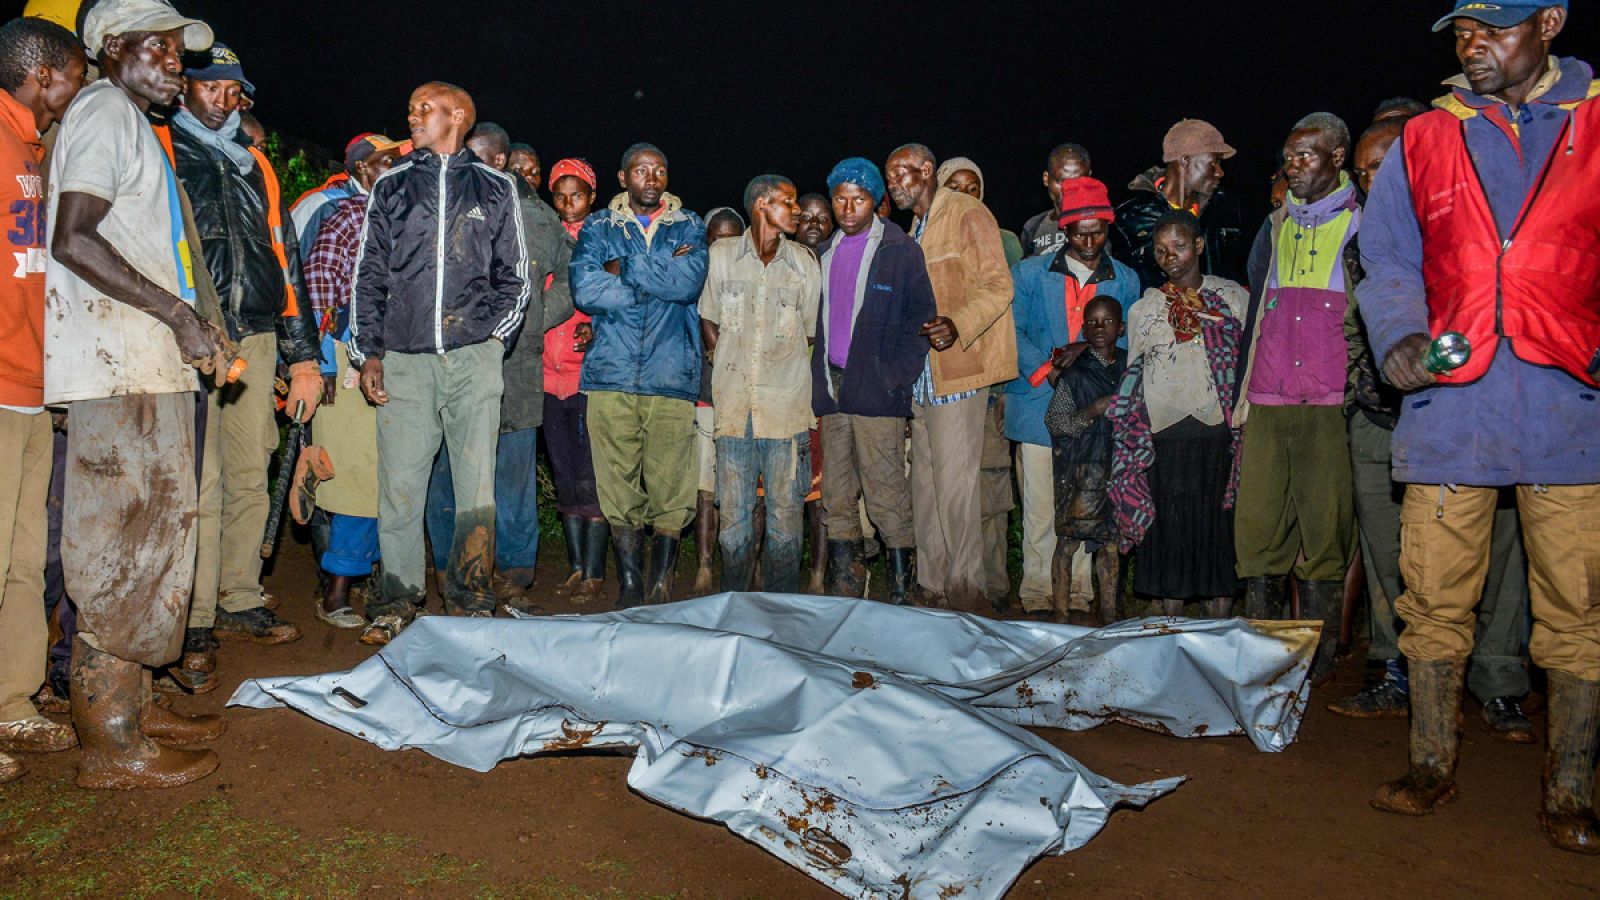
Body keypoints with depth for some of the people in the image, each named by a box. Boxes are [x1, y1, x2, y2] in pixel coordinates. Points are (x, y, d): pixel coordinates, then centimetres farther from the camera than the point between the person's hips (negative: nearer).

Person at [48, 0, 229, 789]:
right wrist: (179, 314, -20)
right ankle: (111, 746, -1)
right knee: (123, 546, -8)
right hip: (118, 367, -10)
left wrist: (192, 327, 18)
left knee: (149, 535, 13)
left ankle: (132, 704, 23)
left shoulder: (134, 125, 24)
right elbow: (73, 239, -19)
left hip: (150, 363, 10)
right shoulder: (104, 110, -6)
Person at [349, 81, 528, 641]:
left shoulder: (495, 188, 13)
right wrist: (368, 352, 5)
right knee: (399, 484, -1)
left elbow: (514, 277, 13)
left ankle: (469, 598, 8)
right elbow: (368, 274, 14)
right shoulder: (391, 187, 17)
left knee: (477, 484, -2)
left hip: (473, 357, -1)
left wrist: (492, 333, -1)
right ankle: (398, 599, 10)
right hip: (403, 359, 1)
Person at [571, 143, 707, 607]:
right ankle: (629, 584, 9)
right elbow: (584, 290, -4)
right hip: (612, 375, 0)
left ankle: (662, 582, 9)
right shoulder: (598, 227, 13)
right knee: (618, 486, -1)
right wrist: (660, 280, -4)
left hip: (672, 376, 0)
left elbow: (690, 282, -6)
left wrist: (625, 268, -5)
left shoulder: (689, 226, 14)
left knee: (669, 484, -2)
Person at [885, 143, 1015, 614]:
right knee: (925, 481, 10)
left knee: (954, 481, -9)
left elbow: (997, 287, -14)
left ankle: (966, 591, -1)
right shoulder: (917, 228, 22)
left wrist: (957, 325, -29)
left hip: (957, 370, -9)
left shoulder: (968, 214, -5)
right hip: (922, 376, 9)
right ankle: (930, 583, 18)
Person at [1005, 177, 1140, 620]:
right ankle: (1038, 596, 9)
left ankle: (1077, 596, 15)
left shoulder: (1125, 281, 12)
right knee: (1040, 508, -1)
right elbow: (1011, 331, 2)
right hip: (1038, 407, -1)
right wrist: (1046, 368, -11)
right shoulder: (1029, 273, 8)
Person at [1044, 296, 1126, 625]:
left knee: (1111, 539, 7)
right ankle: (1061, 611, 7)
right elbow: (1054, 420, -9)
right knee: (1070, 537, -2)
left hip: (1118, 465, 4)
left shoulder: (1130, 369, 9)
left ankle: (1109, 612, 17)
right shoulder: (1074, 373, -4)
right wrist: (1093, 411, -17)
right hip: (1080, 467, -4)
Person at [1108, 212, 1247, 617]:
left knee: (1218, 523, 1)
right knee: (1168, 526, 2)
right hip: (1163, 435, 1)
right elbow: (1133, 376, 16)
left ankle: (1219, 627, 10)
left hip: (1217, 431, -1)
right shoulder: (1143, 308, 11)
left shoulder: (1232, 297, 8)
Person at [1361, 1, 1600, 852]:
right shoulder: (1422, 141, 13)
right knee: (1435, 597, 4)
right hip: (1449, 406, 1)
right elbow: (1388, 262, 12)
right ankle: (1432, 761, 19)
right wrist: (1399, 334, -7)